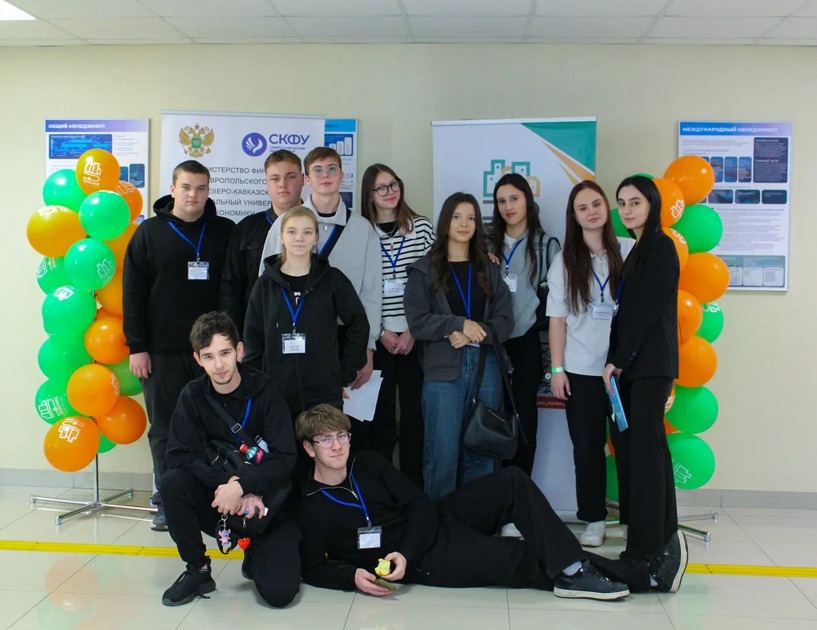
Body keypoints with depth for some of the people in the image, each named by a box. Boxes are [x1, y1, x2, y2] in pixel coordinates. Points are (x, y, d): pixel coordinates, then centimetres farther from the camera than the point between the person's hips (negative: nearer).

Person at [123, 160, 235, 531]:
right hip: (163, 350, 0)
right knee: (164, 428, 5)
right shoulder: (150, 232, 4)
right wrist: (136, 347, -4)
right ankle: (167, 503, 14)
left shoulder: (225, 232, 7)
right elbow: (132, 293, 2)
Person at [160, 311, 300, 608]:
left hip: (267, 504, -2)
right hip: (220, 500, 2)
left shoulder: (265, 391, -11)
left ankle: (256, 557, 16)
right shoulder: (193, 395, -5)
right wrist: (228, 482, -26)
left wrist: (241, 486, -29)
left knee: (278, 592, -21)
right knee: (172, 482, -27)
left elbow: (284, 459, -16)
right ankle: (198, 571, -6)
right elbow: (180, 456, -13)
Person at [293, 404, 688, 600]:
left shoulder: (367, 464, 5)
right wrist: (353, 575, -25)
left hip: (435, 521, 6)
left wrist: (404, 552, -17)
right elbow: (313, 568, -5)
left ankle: (573, 572, -17)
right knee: (523, 560, -20)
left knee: (512, 481, -14)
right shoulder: (310, 508, -7)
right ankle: (640, 574, -16)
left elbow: (420, 506, 2)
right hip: (429, 560, -6)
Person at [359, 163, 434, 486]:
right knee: (381, 414, 2)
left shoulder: (422, 227, 5)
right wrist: (381, 332, -5)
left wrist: (413, 332, -4)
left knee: (414, 412, 4)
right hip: (377, 338, -1)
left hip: (415, 336, 1)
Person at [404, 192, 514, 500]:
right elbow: (417, 321, -4)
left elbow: (505, 320, 6)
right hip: (443, 370, -3)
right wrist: (460, 324, -11)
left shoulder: (489, 269, 14)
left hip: (486, 367, 3)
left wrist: (473, 335, -10)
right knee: (443, 452, -4)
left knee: (480, 452, 6)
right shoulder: (425, 269, 5)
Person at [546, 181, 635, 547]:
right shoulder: (565, 261, 5)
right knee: (587, 446, 7)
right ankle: (593, 519, 18)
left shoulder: (630, 251, 1)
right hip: (581, 370, 1)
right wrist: (557, 369, -1)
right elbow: (558, 318, 4)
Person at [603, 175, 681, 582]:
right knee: (634, 444, 10)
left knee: (643, 446, -8)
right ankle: (662, 532, 19)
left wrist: (618, 359, -12)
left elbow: (648, 310, -14)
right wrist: (617, 360, 5)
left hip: (650, 362, -9)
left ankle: (646, 545, -4)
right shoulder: (639, 249, 18)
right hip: (633, 362, 9)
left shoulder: (660, 247, -8)